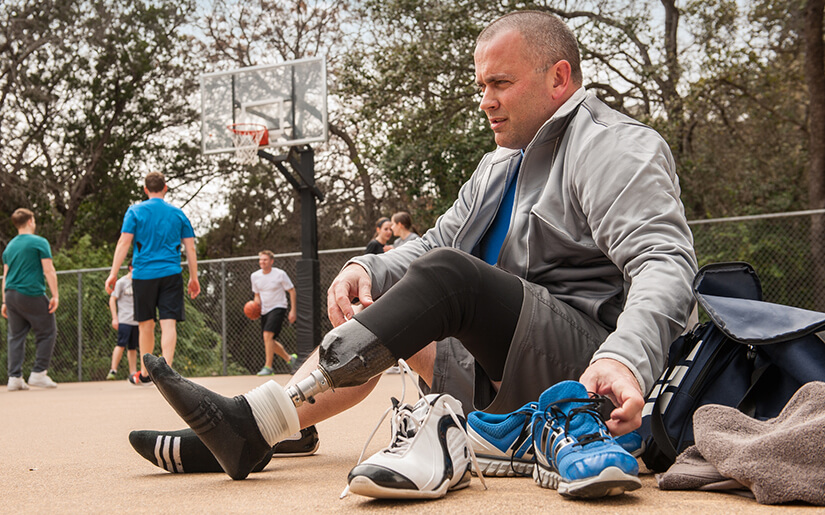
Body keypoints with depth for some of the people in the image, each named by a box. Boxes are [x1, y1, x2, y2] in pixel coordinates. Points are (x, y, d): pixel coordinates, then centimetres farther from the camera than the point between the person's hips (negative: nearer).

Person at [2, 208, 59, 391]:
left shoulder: (9, 246, 16)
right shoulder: (39, 242, -3)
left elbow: (5, 275, 17)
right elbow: (49, 270, -9)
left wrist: (5, 301, 20)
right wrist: (55, 295, -8)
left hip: (11, 294, 6)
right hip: (32, 294, -6)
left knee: (16, 336, 9)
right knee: (47, 332, 3)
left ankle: (14, 377, 3)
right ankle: (38, 372, -2)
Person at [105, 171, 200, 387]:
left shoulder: (135, 211, 3)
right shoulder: (178, 213, 9)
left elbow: (124, 242, -5)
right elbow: (190, 248, 7)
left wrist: (113, 274, -4)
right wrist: (194, 278, 13)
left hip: (143, 274, 0)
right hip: (171, 274, 0)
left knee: (146, 325, 11)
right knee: (168, 324, -6)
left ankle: (144, 374, 23)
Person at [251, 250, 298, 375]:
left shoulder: (280, 274, -10)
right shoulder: (255, 276, 4)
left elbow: (292, 291, -3)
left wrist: (293, 310, -9)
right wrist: (256, 304, -3)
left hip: (278, 308, -6)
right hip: (264, 311, 7)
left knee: (267, 335, -24)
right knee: (269, 341, 8)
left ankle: (268, 367, -21)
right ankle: (289, 358, 30)